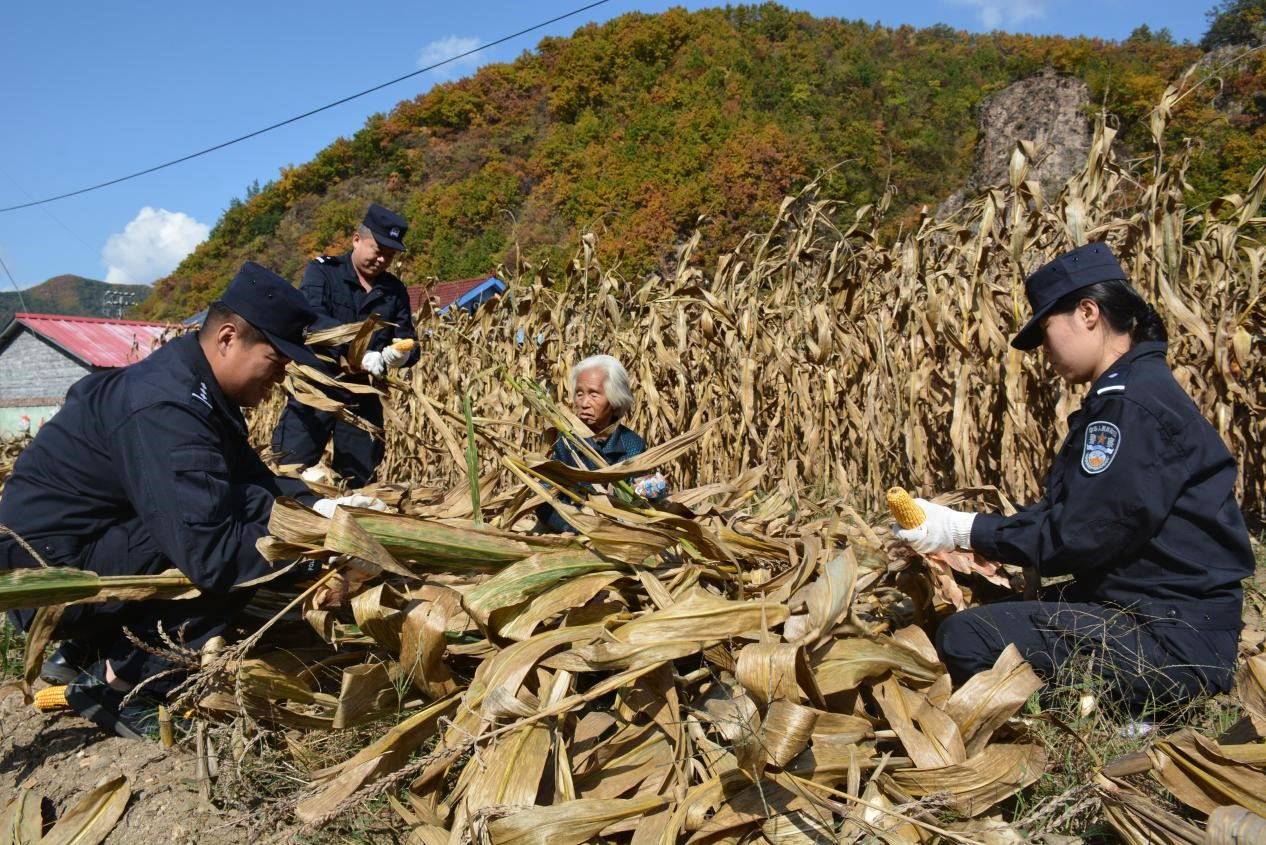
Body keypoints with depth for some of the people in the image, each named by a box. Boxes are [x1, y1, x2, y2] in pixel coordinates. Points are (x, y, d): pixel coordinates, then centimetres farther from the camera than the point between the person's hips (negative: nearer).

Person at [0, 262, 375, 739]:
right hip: (47, 574, -10)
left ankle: (83, 653, 15)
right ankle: (119, 683, -9)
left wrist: (318, 506, -8)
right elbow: (210, 552, -34)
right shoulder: (165, 411, -28)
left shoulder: (192, 384, 3)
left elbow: (252, 476, 8)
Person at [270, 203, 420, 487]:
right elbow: (312, 316, -19)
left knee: (358, 481, 9)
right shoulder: (323, 270, -1)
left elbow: (410, 343, 7)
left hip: (364, 397, 4)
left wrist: (402, 354, -19)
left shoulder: (395, 290, 10)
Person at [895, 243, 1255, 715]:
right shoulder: (1132, 391, 13)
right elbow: (1064, 512, 12)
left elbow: (1077, 535, -23)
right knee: (980, 609, 18)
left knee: (966, 638, -23)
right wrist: (964, 531, 2)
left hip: (1173, 642, -11)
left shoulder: (1135, 405, -21)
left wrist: (964, 530, -14)